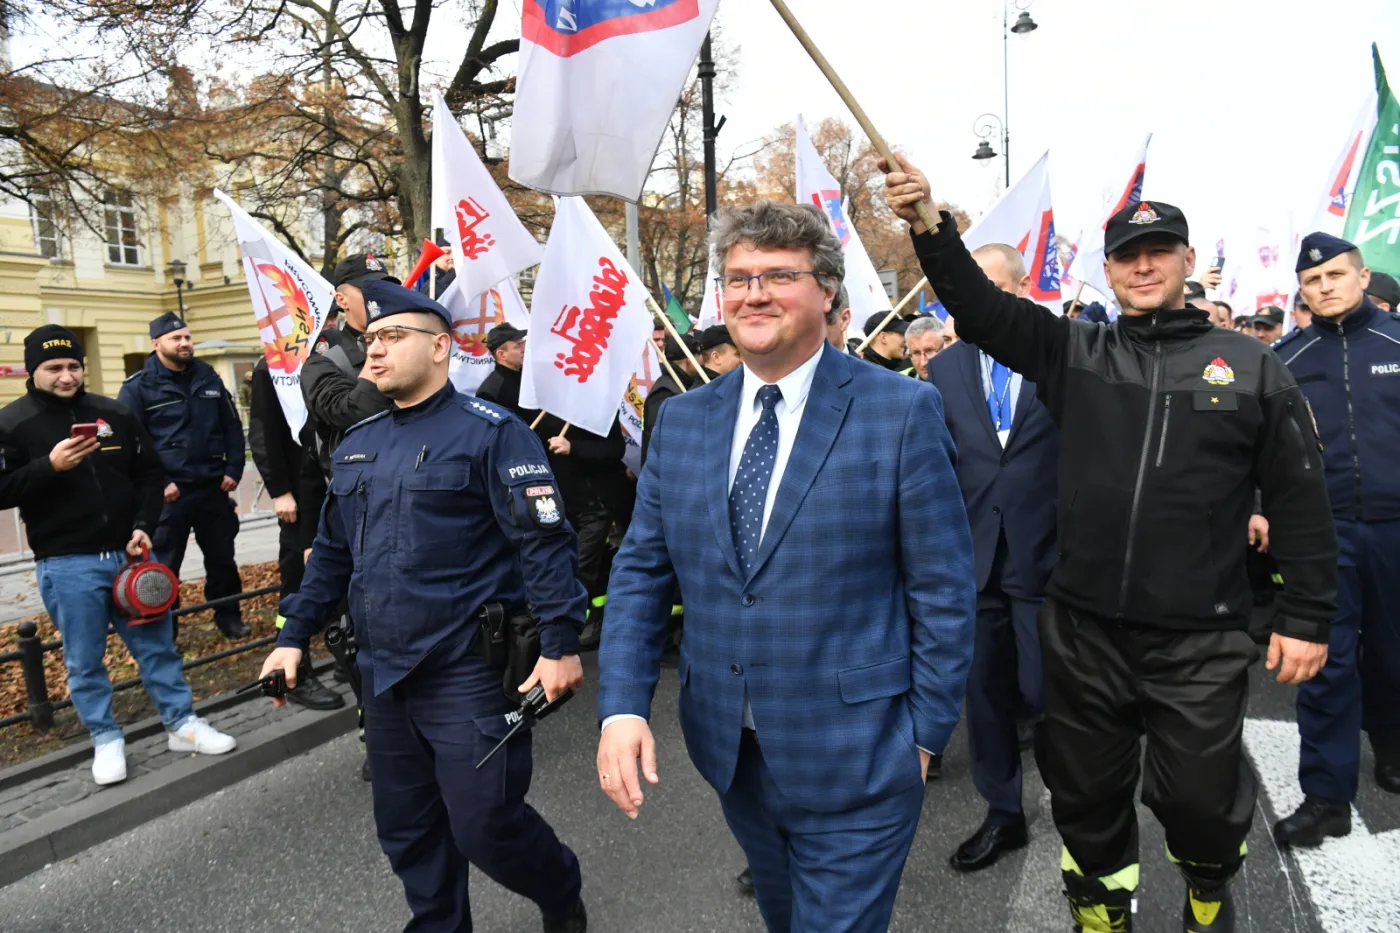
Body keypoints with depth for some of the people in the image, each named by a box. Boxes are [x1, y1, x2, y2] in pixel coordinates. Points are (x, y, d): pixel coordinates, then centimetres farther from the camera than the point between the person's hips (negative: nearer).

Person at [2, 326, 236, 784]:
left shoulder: (115, 414, 6)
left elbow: (150, 472, 11)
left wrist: (143, 526, -1)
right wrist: (49, 465, -23)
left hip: (129, 553, 3)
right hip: (66, 565, -3)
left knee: (157, 642, 10)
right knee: (84, 660, 7)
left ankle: (182, 724, 22)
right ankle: (106, 740, 23)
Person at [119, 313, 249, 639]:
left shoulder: (209, 378, 11)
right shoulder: (138, 387, -3)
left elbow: (232, 428, 13)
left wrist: (233, 470, 3)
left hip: (213, 489, 4)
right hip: (167, 494, -4)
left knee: (222, 558, 14)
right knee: (163, 566, 5)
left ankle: (229, 616, 29)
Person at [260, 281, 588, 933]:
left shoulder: (489, 432, -11)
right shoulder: (356, 446, 12)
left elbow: (544, 543, -15)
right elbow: (332, 553, 19)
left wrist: (560, 645, -20)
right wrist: (294, 636, 15)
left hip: (470, 675, -7)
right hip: (384, 676, 7)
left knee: (485, 827, 1)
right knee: (406, 831, 16)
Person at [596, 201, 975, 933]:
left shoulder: (902, 410, -12)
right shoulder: (681, 419, 1)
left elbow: (942, 588, -8)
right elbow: (641, 570, 3)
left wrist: (926, 732, -6)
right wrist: (623, 705, -7)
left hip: (854, 757, -5)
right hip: (728, 751, 5)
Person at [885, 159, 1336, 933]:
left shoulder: (1251, 367, 1)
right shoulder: (1073, 354, 3)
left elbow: (1299, 500, 3)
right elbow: (978, 306, -5)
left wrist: (1306, 618, 1)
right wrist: (928, 223, -19)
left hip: (1199, 639, -1)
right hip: (1083, 630, 2)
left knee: (1199, 796, 10)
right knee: (1086, 795, 15)